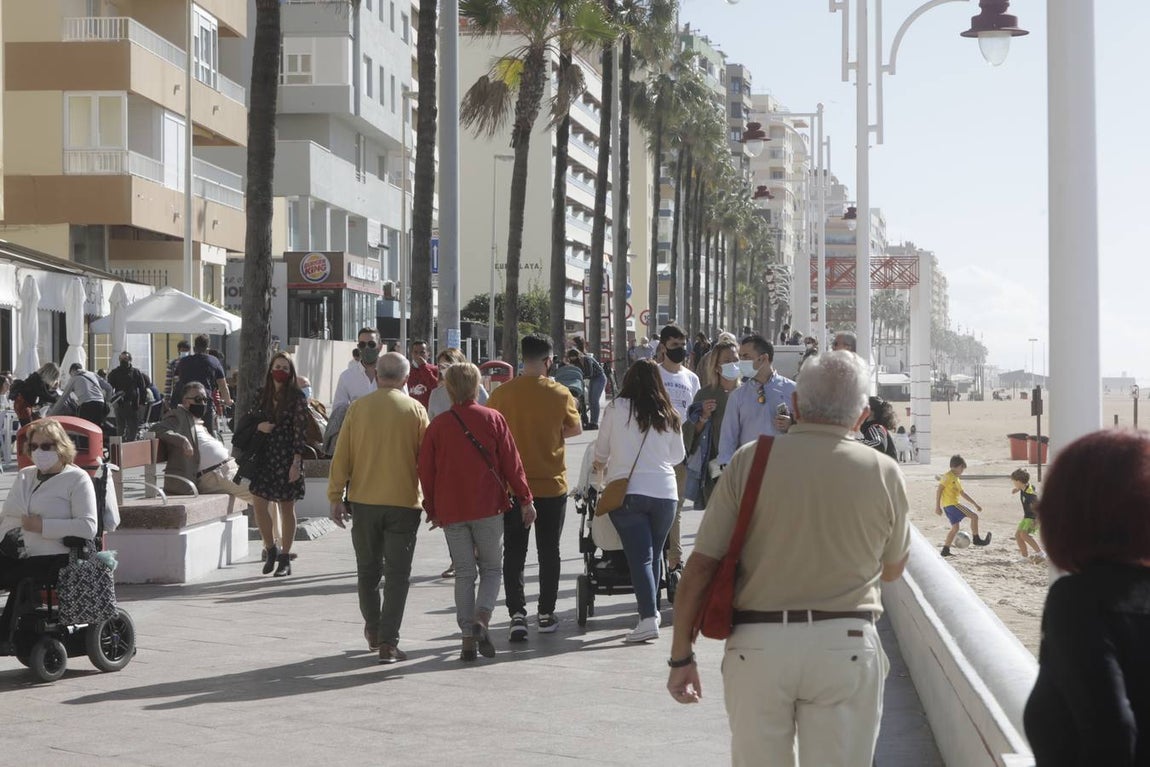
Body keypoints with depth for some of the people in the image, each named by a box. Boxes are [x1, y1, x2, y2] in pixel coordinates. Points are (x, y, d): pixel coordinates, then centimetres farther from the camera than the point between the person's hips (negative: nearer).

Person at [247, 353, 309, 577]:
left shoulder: (297, 398, -5)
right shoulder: (262, 396, 9)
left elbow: (301, 431, -8)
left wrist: (296, 462, -14)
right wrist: (259, 426, -7)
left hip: (287, 458, -4)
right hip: (265, 456, 4)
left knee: (286, 507, 3)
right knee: (259, 504, -3)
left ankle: (284, 558, 12)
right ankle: (270, 549, 16)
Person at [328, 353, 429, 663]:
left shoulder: (358, 408, -1)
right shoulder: (415, 410, -3)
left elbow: (341, 456, 0)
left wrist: (336, 497, 7)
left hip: (364, 501, 2)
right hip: (403, 503, -2)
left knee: (368, 568, 18)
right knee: (397, 574, 2)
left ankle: (373, 629, 31)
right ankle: (388, 642, -3)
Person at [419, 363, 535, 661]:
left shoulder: (437, 426, 1)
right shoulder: (492, 419, -2)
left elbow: (426, 471, 5)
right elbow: (511, 462, -2)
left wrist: (432, 510, 15)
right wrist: (525, 500, 5)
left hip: (451, 511, 1)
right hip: (489, 506, -1)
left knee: (464, 573, 8)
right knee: (492, 568, 10)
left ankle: (468, 637, 3)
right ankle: (481, 619, -13)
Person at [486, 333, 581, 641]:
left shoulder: (502, 394, -8)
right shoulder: (560, 394, -8)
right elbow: (576, 429, 8)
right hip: (552, 486, 0)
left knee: (514, 552, 6)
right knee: (549, 551, 12)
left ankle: (517, 614, -4)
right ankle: (546, 614, 18)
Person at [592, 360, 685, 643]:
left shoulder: (616, 408, -1)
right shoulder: (669, 415, 7)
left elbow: (602, 448, 11)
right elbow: (678, 456, 18)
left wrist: (601, 465, 34)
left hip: (627, 490, -3)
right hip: (665, 492, 3)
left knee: (640, 556, -6)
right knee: (655, 554, 17)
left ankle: (648, 618, -16)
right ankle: (650, 607, 27)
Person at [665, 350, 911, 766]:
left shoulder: (750, 460, -4)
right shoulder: (884, 473, -1)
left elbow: (700, 568, -5)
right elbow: (891, 569, 14)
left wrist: (681, 657, 3)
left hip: (757, 643, 0)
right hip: (846, 646, 0)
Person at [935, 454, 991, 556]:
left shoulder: (956, 479, 21)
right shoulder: (948, 476, -9)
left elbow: (962, 493, 29)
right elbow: (939, 490, -14)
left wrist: (975, 504, 28)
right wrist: (937, 506, -18)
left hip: (948, 506, 10)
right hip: (951, 504, -10)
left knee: (955, 528, 12)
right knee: (974, 516, -8)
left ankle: (945, 550, 10)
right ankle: (977, 540, 0)